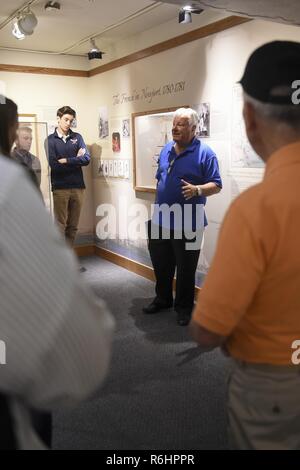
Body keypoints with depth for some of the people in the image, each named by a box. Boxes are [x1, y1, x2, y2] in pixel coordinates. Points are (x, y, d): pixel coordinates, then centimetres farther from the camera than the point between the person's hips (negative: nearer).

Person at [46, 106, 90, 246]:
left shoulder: (77, 137, 10)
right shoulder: (50, 140, 1)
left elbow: (87, 159, -3)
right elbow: (54, 165, -11)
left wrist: (66, 160, -10)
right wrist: (76, 160, -4)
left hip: (78, 187, 3)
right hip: (60, 188, -3)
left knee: (73, 226, 9)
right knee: (61, 226, 0)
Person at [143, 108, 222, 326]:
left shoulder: (204, 153, -11)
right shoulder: (166, 150, 9)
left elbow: (216, 185, -12)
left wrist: (197, 190, -31)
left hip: (188, 223, -6)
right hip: (161, 220, 6)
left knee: (186, 269, 6)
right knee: (161, 264, 17)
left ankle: (184, 307, 23)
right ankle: (163, 299, 37)